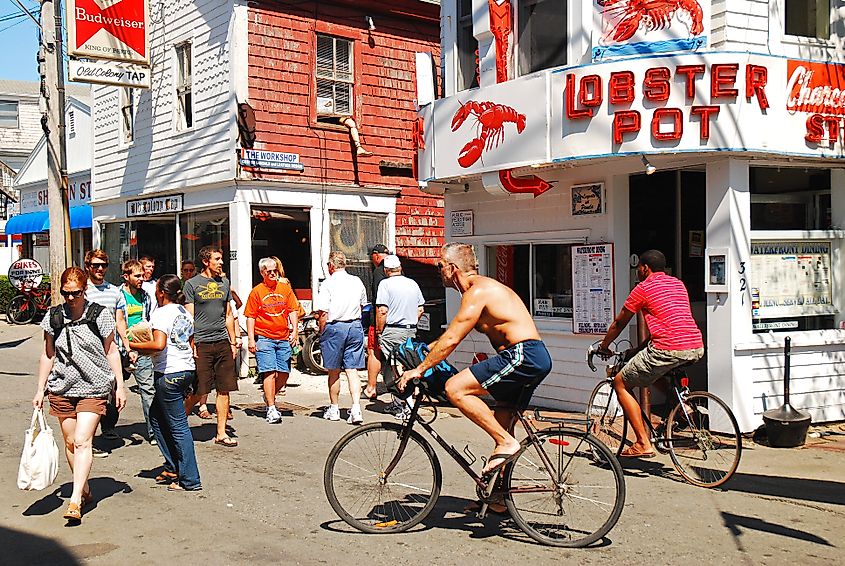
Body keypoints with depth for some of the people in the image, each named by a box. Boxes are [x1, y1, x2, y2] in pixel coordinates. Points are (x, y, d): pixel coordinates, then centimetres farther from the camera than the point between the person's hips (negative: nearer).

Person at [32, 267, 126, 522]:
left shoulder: (100, 315, -3)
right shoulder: (53, 317, 4)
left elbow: (111, 352, 3)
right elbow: (48, 355, 12)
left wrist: (120, 386, 2)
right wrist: (40, 390, 12)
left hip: (93, 388, -3)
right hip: (62, 388, 4)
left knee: (82, 441, -12)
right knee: (70, 442, 9)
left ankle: (75, 500, -12)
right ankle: (85, 491, 25)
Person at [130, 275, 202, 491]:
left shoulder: (162, 313, -12)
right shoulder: (185, 313, 14)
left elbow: (159, 344, -25)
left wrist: (134, 346, -12)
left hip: (169, 374, -9)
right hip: (187, 369, 9)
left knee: (178, 426, -4)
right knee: (156, 415, 21)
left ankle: (190, 480, -1)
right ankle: (173, 468, 24)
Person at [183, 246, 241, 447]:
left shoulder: (224, 283, 15)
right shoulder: (192, 284, 0)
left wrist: (233, 341, 14)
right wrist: (191, 345, -10)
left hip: (223, 342, 5)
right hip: (202, 343, -5)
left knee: (224, 390, 3)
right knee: (198, 391, -4)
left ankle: (221, 433, 10)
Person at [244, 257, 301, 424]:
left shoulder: (285, 288, 9)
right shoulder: (256, 292, 1)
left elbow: (293, 311, 10)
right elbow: (250, 317, 0)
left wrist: (295, 330, -1)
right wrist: (251, 339, -6)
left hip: (284, 338, 4)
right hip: (264, 338, -3)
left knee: (284, 373, 4)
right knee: (269, 372, -9)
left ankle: (270, 396, 30)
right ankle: (271, 409, -5)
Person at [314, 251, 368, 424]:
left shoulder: (328, 283, -9)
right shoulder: (357, 282, 7)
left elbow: (323, 313, -12)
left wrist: (321, 332, -1)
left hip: (334, 327, -4)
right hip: (355, 326, 4)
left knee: (334, 371, 9)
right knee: (352, 370, 3)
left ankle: (334, 409, 21)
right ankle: (356, 409, -10)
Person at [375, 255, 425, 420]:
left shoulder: (385, 284, -8)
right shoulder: (413, 284, 10)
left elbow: (382, 310, -15)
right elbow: (420, 310, 13)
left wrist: (379, 331, -7)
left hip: (391, 331, -6)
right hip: (411, 331, 6)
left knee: (389, 368, 0)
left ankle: (401, 403, -7)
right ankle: (399, 403, 19)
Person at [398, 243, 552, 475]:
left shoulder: (478, 291, -10)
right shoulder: (484, 286, 21)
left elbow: (451, 339, -15)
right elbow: (452, 334, 31)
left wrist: (419, 369, -8)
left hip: (523, 355, -11)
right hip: (536, 359, 11)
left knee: (455, 388, -15)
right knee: (502, 422, 17)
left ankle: (506, 442, -12)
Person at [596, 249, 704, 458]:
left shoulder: (643, 288, 2)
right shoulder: (678, 284, 22)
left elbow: (619, 323, 11)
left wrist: (603, 347, 29)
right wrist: (639, 348, 38)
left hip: (669, 350, -8)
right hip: (696, 349, 8)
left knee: (620, 383, 8)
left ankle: (643, 443, 1)